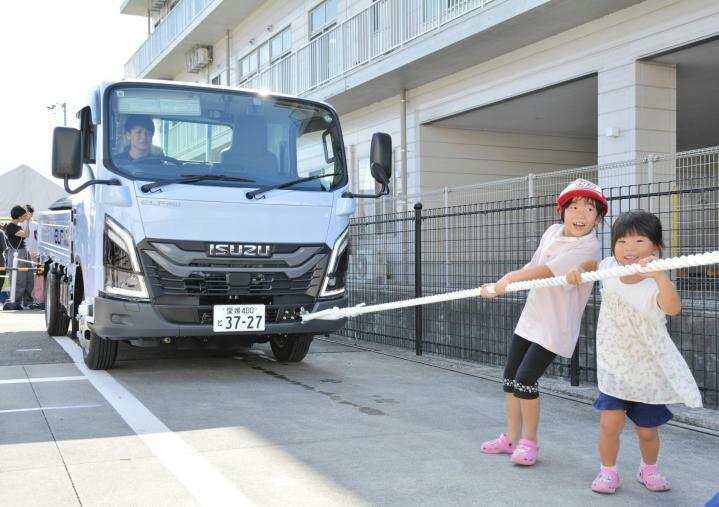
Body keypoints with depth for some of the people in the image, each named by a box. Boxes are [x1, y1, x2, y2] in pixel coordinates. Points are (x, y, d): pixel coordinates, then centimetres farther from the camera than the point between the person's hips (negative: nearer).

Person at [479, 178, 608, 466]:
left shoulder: (588, 247, -18)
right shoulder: (553, 232, 5)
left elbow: (547, 271, -28)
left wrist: (510, 277, -33)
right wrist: (499, 287, 3)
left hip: (555, 326, -7)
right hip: (531, 316, 7)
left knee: (525, 380, -12)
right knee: (510, 376, 11)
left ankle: (529, 441, 9)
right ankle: (511, 437, 26)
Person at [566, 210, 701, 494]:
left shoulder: (654, 285, -24)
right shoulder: (611, 268, -10)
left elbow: (673, 308, -47)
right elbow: (593, 265, 16)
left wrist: (659, 275, -62)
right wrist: (578, 270, -6)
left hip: (649, 372, -2)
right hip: (613, 367, 2)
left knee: (647, 430, 11)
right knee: (610, 423, -7)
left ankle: (649, 470, 40)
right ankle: (607, 471, 16)